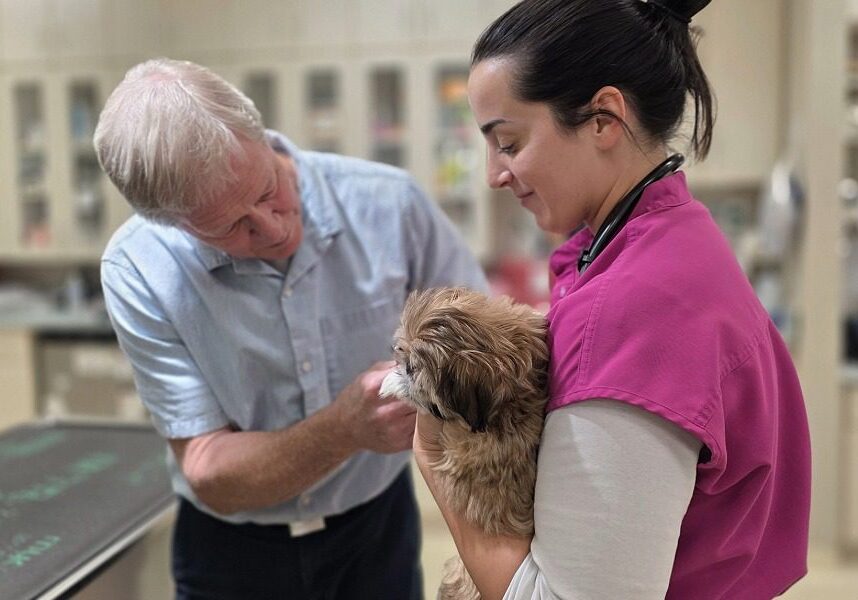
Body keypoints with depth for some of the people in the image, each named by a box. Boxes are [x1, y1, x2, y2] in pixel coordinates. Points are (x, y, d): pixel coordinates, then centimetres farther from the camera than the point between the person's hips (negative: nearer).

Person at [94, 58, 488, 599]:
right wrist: (345, 427, -35)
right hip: (232, 550, -1)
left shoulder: (388, 203, -19)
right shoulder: (138, 271, -20)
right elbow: (209, 476, -19)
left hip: (378, 526, 2)